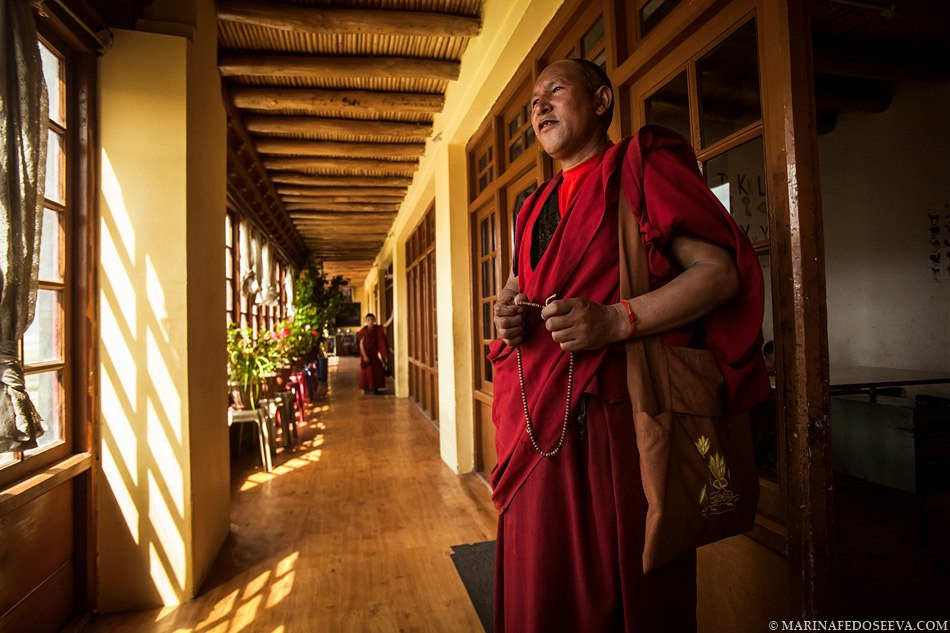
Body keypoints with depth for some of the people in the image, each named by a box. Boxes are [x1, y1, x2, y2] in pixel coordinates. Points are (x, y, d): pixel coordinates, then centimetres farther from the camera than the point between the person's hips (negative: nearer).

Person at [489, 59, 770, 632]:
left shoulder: (642, 165, 0)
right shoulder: (537, 206, 21)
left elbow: (721, 271, -9)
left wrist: (617, 321, -23)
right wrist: (512, 319, 3)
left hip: (617, 414, -6)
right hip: (539, 425, 7)